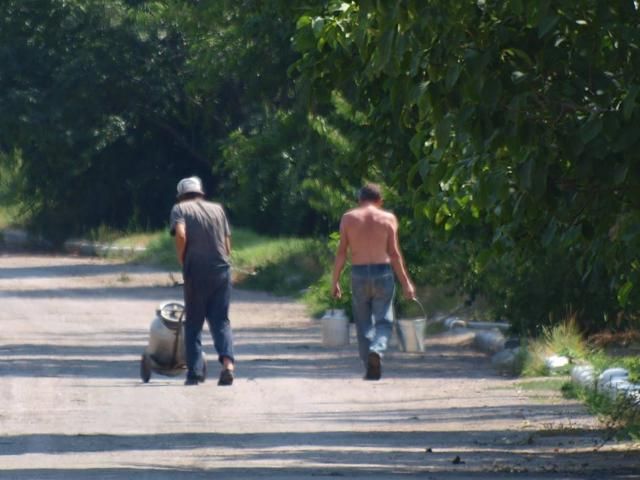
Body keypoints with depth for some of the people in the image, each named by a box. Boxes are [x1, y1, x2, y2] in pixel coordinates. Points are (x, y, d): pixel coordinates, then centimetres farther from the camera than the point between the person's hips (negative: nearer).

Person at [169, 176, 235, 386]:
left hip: (196, 272, -3)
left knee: (193, 323, 8)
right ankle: (227, 362, -17)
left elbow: (181, 235, -14)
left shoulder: (180, 209, 4)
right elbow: (227, 244, 12)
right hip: (221, 270, 3)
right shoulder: (217, 209, 16)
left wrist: (182, 261, -2)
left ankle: (195, 372, 4)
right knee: (221, 321, 5)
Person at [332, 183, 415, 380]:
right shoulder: (388, 218, 1)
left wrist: (335, 280, 6)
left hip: (359, 275, 1)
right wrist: (406, 283, 4)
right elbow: (394, 253, -1)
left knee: (363, 323, 11)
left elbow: (341, 252, 1)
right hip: (383, 273, -1)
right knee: (383, 321, 6)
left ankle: (371, 370, 6)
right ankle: (377, 350, -23)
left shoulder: (348, 218, 4)